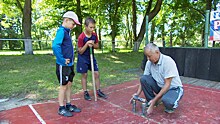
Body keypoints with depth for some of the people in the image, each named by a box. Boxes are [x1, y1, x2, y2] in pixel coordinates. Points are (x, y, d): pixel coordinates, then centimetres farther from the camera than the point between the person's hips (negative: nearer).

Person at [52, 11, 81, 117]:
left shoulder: (67, 32, 11)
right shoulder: (61, 31, -16)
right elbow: (55, 46, -31)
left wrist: (71, 58, 11)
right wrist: (62, 60, -24)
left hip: (70, 64, 9)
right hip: (63, 65, -8)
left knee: (69, 84, 16)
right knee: (63, 86, 3)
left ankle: (68, 105, 30)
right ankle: (61, 108, 20)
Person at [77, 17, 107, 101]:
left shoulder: (94, 35, -4)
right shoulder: (81, 37, -19)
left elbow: (97, 46, 6)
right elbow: (80, 51, -16)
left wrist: (92, 44, -15)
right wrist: (87, 44, -27)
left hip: (91, 56, 5)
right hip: (83, 58, -5)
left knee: (96, 73, 5)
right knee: (84, 75, 4)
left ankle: (98, 91, 19)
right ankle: (85, 92, 18)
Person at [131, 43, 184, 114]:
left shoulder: (168, 61, -26)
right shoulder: (149, 63, -7)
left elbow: (167, 84, -26)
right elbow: (143, 81, -1)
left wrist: (155, 99, -27)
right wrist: (137, 94, -12)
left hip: (174, 88, -5)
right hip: (160, 86, 6)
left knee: (167, 101, -38)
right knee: (143, 78, -17)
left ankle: (171, 106, 1)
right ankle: (150, 102, 1)